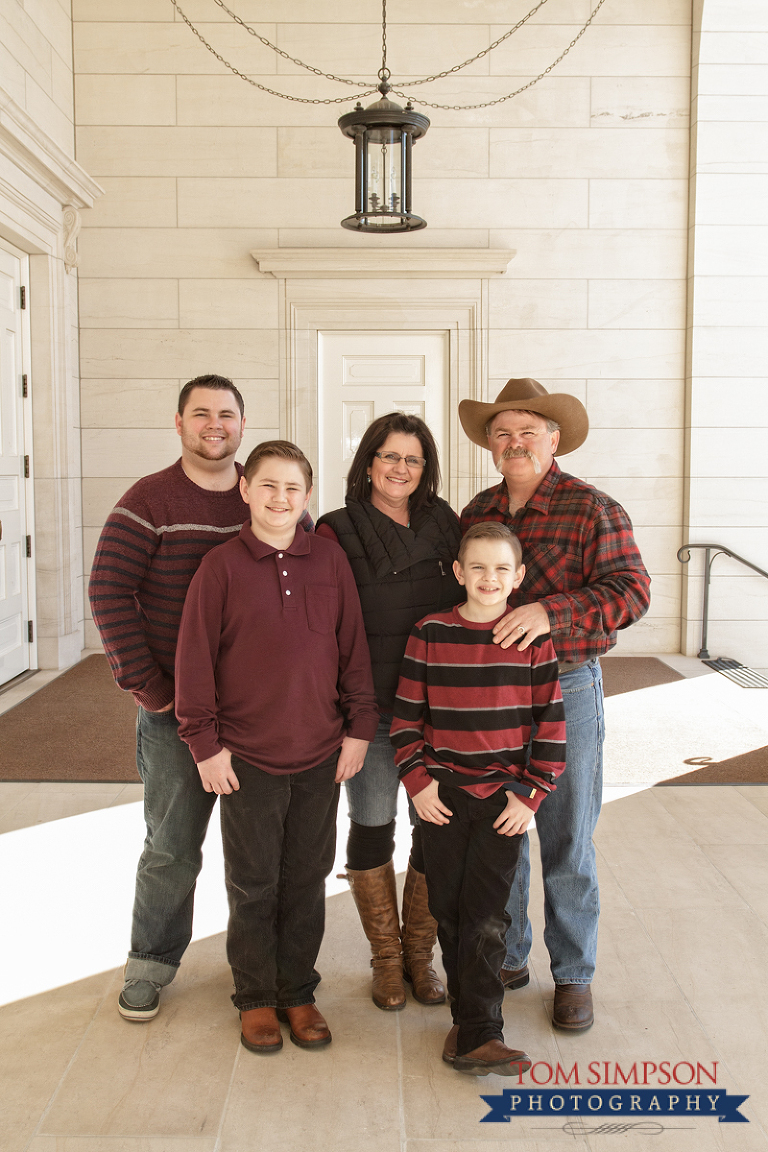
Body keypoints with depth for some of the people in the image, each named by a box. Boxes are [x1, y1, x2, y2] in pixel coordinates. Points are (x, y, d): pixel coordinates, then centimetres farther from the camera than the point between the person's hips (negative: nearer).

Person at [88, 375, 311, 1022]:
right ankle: (151, 965, 28)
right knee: (173, 846, 5)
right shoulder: (149, 501, -5)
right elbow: (110, 592, -7)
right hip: (177, 707, -3)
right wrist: (143, 683, -10)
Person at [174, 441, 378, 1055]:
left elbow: (353, 646, 5)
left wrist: (359, 727, 3)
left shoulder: (330, 559, 0)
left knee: (308, 880, 13)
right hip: (246, 757, -2)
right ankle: (256, 997, 30)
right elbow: (194, 659, -4)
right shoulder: (221, 567, -7)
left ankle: (298, 991, 31)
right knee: (253, 884, 11)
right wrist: (205, 743, -6)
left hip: (320, 755, 2)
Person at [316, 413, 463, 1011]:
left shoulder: (443, 521, 7)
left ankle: (420, 953, 27)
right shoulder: (338, 531, -3)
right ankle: (386, 959, 27)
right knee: (371, 826, 7)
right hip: (370, 709, -2)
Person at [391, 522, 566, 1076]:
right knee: (448, 909, 9)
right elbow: (406, 714, 4)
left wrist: (530, 795, -4)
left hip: (503, 797, -1)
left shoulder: (533, 639, -2)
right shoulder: (430, 634, -1)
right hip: (442, 795, 2)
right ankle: (473, 1008, 29)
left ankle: (477, 1036, 5)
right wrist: (418, 780, -4)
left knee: (487, 915, -4)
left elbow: (551, 724, 1)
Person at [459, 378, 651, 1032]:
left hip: (565, 689, -4)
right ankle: (508, 958, 32)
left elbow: (630, 590, -16)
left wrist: (551, 612, -30)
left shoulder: (592, 509, -6)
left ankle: (574, 975, 24)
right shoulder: (477, 513, 9)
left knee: (566, 843, 5)